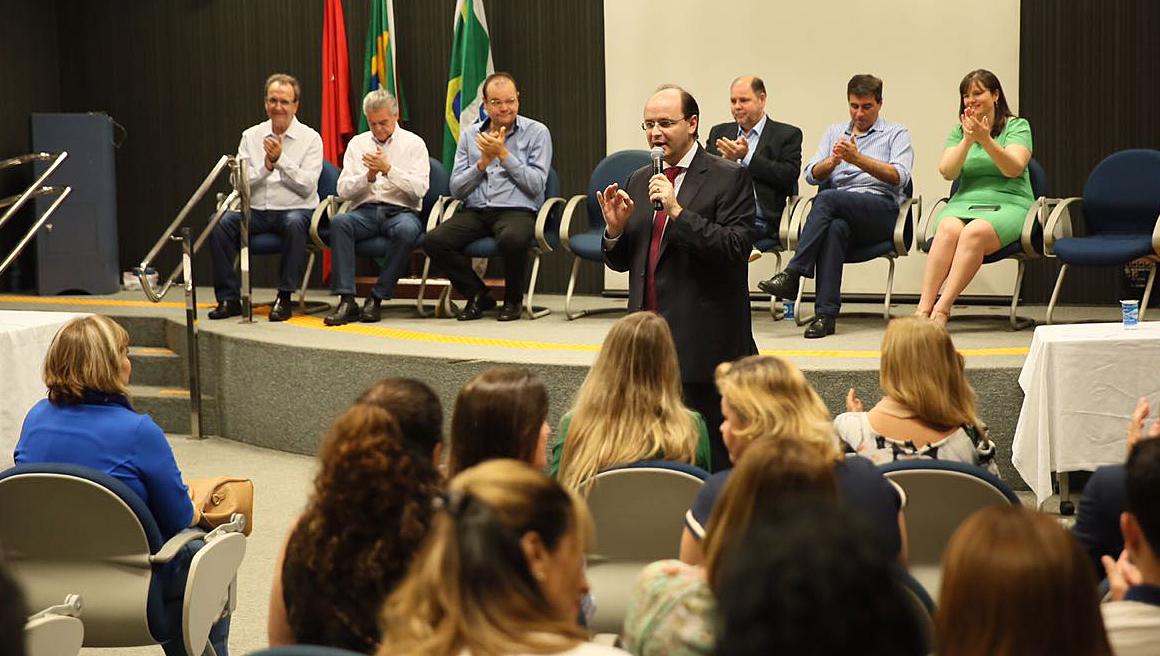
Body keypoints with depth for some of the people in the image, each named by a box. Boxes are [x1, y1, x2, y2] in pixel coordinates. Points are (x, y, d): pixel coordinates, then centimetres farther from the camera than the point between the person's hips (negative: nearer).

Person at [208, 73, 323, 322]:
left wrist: (281, 160, -16)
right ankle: (229, 298, -16)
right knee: (221, 223, -24)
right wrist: (266, 165, -12)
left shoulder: (310, 138, 2)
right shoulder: (251, 136, 12)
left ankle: (284, 297, -28)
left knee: (295, 223, -38)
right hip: (255, 211, 3)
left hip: (295, 209, -3)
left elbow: (307, 187, -8)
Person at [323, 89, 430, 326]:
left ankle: (377, 298, -25)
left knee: (406, 230, -38)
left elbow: (420, 188, -7)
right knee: (338, 222, -31)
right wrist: (368, 177, -9)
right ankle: (346, 301, -34)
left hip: (400, 211, -2)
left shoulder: (413, 143, 7)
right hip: (365, 211, 3)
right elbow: (343, 190, 8)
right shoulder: (357, 144, 16)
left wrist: (388, 169, -16)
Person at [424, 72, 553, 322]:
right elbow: (456, 189, 10)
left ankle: (513, 299, -8)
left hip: (517, 211, -4)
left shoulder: (536, 132, 5)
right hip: (475, 212, 4)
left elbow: (536, 185, -5)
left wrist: (503, 155, -9)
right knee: (434, 240, -24)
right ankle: (478, 295, 0)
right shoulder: (470, 135, 15)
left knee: (512, 238, -39)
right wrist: (484, 162, -5)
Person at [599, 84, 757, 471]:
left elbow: (737, 249, -16)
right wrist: (615, 228, -3)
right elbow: (622, 261, 18)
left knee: (711, 456, -3)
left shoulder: (730, 179, -4)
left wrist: (678, 211, -21)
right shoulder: (639, 181, 15)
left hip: (703, 343, -6)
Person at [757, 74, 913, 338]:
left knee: (827, 198, -32)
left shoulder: (896, 133, 14)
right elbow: (812, 175, 14)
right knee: (835, 227, -36)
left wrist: (858, 159, -15)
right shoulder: (835, 132, 27)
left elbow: (899, 176, -4)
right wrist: (833, 161, -9)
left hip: (881, 210, -3)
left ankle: (792, 274, -37)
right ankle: (826, 314, -44)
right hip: (839, 214, 3)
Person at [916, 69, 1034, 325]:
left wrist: (986, 140, -21)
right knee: (948, 228, -34)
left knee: (975, 232, -36)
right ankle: (924, 307, -43)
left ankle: (942, 308, -43)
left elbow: (1013, 169, -9)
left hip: (1008, 204, -3)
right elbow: (947, 171, 3)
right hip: (965, 202, 3)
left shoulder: (1017, 126, 8)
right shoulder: (959, 131, 19)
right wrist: (967, 141, -11)